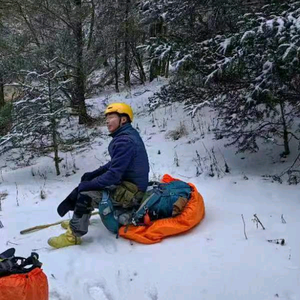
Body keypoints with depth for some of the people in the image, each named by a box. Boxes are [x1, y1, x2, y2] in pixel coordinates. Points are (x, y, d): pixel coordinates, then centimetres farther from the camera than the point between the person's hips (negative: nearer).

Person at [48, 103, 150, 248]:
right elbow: (114, 164, 19)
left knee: (85, 196, -19)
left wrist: (84, 186, -18)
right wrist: (91, 175, 8)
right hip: (129, 183, 11)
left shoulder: (125, 141, -22)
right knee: (87, 183, 17)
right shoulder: (127, 135, 10)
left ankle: (73, 235, -3)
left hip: (130, 191, -11)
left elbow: (113, 175, -25)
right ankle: (77, 221, 21)